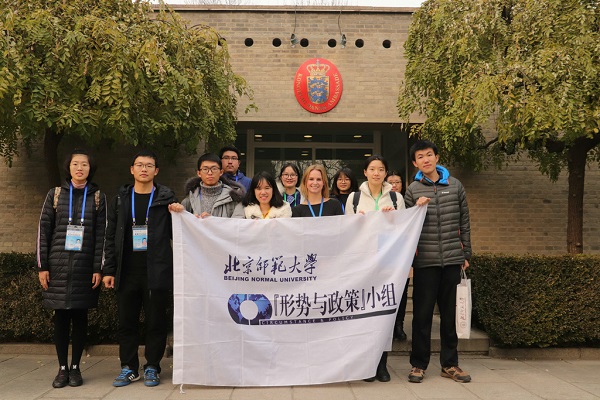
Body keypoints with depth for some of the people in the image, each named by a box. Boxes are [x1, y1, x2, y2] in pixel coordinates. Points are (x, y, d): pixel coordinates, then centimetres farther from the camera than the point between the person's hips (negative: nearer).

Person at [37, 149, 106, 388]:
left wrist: (98, 268, -5)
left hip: (84, 266, -1)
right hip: (58, 264, 1)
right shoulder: (55, 195, 7)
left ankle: (76, 368, 14)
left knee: (80, 316, 4)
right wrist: (42, 266, -1)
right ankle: (62, 368, 14)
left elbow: (101, 234, 1)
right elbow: (43, 231, 5)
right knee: (61, 317, 3)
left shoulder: (97, 197, 5)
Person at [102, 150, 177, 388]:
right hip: (127, 271, 3)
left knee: (156, 322, 4)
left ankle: (152, 368, 18)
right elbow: (111, 237, 10)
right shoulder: (121, 198, 10)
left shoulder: (166, 198, 3)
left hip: (156, 271, -2)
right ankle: (128, 368, 22)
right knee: (127, 322, 9)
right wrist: (109, 270, 4)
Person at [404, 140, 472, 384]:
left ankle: (449, 364, 22)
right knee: (422, 314, 3)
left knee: (449, 314, 10)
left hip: (452, 259, 2)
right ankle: (419, 364, 15)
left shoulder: (455, 185, 8)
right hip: (425, 261, -2)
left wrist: (466, 254, 9)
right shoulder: (413, 190, 2)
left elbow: (464, 222, 11)